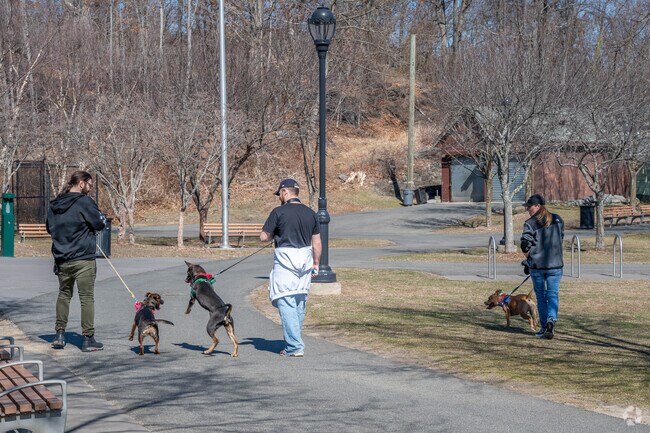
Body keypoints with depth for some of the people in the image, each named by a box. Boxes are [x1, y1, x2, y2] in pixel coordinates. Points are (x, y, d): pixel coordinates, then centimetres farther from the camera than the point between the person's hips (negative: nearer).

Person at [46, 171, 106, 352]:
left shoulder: (55, 204, 9)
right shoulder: (84, 202, -12)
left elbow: (49, 228, 19)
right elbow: (100, 224, -11)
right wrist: (101, 217, 8)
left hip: (61, 259, 6)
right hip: (83, 259, -6)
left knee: (64, 294, 19)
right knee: (87, 298, 0)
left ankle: (59, 335, 16)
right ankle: (88, 339, 1)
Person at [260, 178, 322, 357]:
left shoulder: (279, 212, -9)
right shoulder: (310, 213, 8)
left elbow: (264, 237, -6)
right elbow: (317, 242, 11)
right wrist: (316, 263, 20)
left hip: (285, 260, -6)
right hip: (305, 260, 6)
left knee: (286, 303, -5)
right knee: (300, 303, 14)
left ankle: (295, 346, -11)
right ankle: (294, 342, 23)